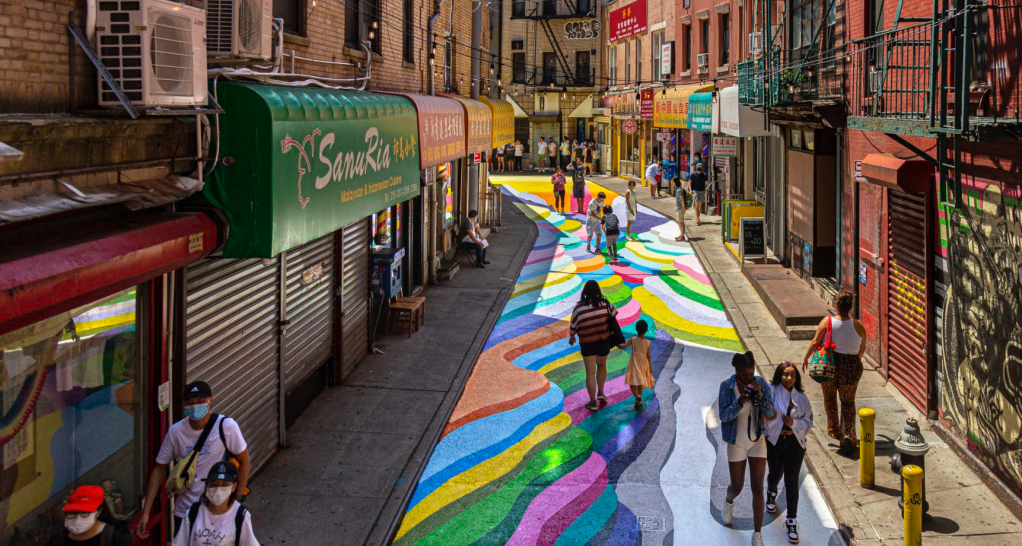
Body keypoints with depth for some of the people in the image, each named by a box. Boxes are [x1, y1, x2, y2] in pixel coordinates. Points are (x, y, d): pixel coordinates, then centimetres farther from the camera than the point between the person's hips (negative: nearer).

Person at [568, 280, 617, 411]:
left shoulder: (579, 308, -18)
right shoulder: (605, 304, -13)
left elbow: (573, 326, -6)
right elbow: (614, 314, 6)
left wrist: (571, 337, 14)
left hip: (587, 344, -2)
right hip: (604, 342, 2)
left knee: (590, 373, 8)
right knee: (602, 365, 29)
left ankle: (593, 402, 14)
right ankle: (600, 392, 24)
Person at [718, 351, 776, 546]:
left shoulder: (760, 383, -9)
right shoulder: (727, 386, -14)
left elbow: (770, 412, -11)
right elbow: (724, 416, -18)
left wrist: (760, 397, -29)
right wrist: (739, 402, -35)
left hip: (758, 441, 1)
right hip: (736, 443, -1)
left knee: (757, 488, -2)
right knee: (737, 487, 11)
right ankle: (729, 502, 49)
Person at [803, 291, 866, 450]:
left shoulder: (827, 322, -13)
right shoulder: (857, 325, -11)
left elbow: (815, 343, -8)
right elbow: (862, 347, 1)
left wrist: (806, 358, 6)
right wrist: (857, 360, 22)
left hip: (829, 364, 0)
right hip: (851, 365, 0)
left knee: (830, 398, 21)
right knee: (848, 402, 12)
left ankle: (834, 430, 30)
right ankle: (848, 433, -2)